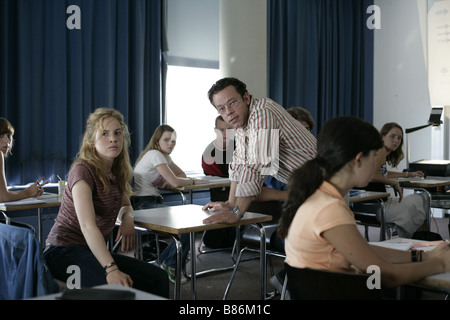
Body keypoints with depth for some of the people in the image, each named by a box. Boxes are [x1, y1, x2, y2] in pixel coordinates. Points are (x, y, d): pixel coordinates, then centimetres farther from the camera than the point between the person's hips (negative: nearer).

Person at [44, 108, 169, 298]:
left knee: (157, 279, -11)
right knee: (121, 286, -34)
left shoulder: (117, 172, 7)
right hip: (64, 251, -8)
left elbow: (126, 206, 26)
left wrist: (127, 219, -1)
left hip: (95, 250, 8)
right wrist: (111, 269, -41)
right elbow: (88, 226, -29)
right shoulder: (84, 171, -17)